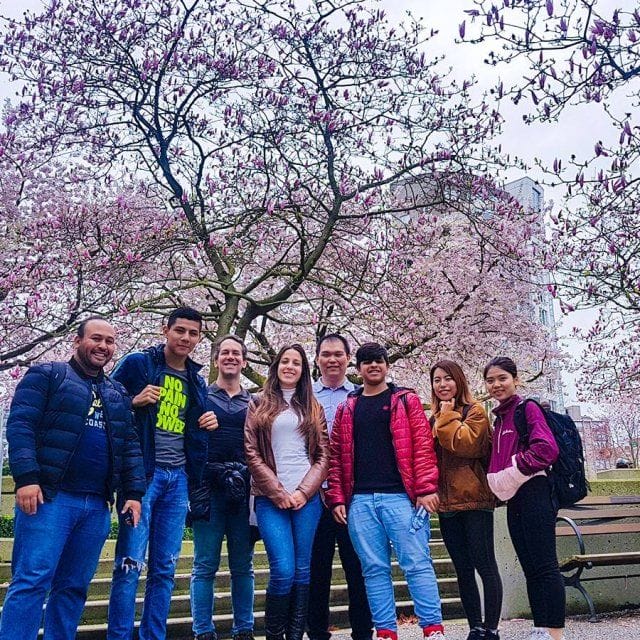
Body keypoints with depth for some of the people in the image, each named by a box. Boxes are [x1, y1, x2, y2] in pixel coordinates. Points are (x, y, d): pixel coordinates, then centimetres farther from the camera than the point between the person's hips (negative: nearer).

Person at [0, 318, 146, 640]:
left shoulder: (119, 394, 20)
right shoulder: (47, 375, 4)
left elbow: (130, 446, 17)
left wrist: (134, 493, 6)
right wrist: (26, 477, -18)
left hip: (97, 505, 5)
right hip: (49, 497, -5)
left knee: (74, 587, 9)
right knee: (32, 580, -8)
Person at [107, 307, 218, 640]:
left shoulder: (196, 380, 15)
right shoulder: (137, 363, -1)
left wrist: (210, 423, 4)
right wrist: (134, 402, -17)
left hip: (178, 478, 5)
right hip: (142, 473, -5)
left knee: (164, 568, 9)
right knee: (130, 563, -6)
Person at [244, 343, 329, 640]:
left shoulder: (313, 407, 14)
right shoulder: (259, 405, 8)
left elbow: (323, 454, 7)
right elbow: (251, 453, 0)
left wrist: (303, 491, -6)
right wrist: (277, 492, -7)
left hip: (307, 498, 2)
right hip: (271, 498, -2)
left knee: (303, 570, 3)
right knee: (283, 570, -10)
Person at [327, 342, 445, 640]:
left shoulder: (406, 400, 7)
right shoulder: (346, 408, 15)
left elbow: (423, 445, -2)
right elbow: (336, 455, 11)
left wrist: (425, 489, -12)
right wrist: (337, 498, 3)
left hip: (401, 496, -3)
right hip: (360, 501, 3)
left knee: (416, 563, -3)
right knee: (374, 568, 6)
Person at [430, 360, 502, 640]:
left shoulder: (474, 411, -2)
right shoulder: (435, 419, 17)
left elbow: (466, 443, -18)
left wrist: (447, 416, -8)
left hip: (474, 499, -6)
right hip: (447, 503, 7)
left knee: (485, 565, -1)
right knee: (463, 569, 10)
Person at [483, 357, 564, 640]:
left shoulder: (528, 409, -4)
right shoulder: (499, 419, 19)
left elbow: (546, 448, -17)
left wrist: (513, 472, -17)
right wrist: (496, 483, 9)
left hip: (533, 494, -8)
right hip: (512, 500, 8)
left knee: (544, 566, -7)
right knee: (530, 568, 11)